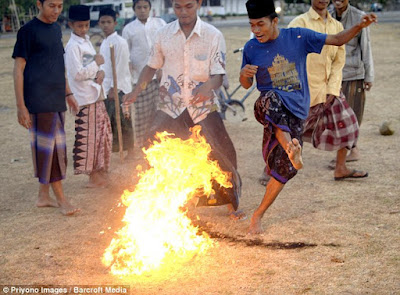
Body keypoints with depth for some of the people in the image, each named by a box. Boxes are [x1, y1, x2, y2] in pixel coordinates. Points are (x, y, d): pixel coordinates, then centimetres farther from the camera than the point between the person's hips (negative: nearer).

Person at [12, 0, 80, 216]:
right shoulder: (28, 31, -8)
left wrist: (68, 93, 22)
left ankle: (43, 196, 21)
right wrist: (21, 106, -14)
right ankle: (61, 198, 4)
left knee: (52, 146, 11)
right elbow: (19, 69, -10)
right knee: (49, 146, -4)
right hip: (39, 101, -7)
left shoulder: (56, 29, 14)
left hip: (57, 100, 8)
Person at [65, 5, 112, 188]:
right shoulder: (73, 46, -13)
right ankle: (93, 176, 5)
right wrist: (96, 64, -13)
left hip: (96, 95, 9)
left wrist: (100, 72, -1)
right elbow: (77, 74, -20)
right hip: (85, 98, -9)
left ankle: (101, 173, 23)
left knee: (103, 135, 13)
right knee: (88, 138, -4)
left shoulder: (86, 42, 15)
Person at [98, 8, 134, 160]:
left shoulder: (120, 42, -13)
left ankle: (130, 151, 7)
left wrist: (114, 88, -17)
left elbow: (120, 67, -16)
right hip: (106, 88, 8)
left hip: (119, 88, -8)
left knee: (123, 122, -2)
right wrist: (104, 86, 13)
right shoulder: (104, 43, 13)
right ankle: (114, 146, 23)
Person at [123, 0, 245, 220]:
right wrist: (136, 91, -1)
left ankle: (232, 204, 18)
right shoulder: (163, 35, 2)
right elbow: (152, 66, 13)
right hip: (170, 107, 2)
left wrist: (208, 87, -31)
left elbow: (218, 75, -8)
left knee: (220, 155, -2)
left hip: (203, 107, -1)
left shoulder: (213, 36, -5)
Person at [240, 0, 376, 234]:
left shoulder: (298, 37, -2)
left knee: (284, 169, -5)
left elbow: (337, 40, 3)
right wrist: (245, 74, -13)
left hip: (296, 111, 0)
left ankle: (258, 216, 9)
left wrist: (360, 26, -14)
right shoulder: (251, 49, 1)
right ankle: (290, 147, -55)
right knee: (270, 99, -39)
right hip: (271, 107, 0)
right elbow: (246, 85, 11)